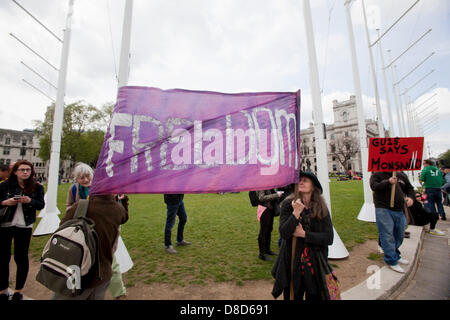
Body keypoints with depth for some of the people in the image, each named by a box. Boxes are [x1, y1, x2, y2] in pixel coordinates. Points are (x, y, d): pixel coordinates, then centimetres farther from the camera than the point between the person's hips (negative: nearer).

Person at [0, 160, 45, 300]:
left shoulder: (37, 187, -2)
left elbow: (41, 205, -4)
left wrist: (30, 201, -22)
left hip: (24, 227, -1)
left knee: (21, 258, 8)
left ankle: (19, 290, 23)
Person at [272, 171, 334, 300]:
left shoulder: (322, 208, -5)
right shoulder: (288, 204, -11)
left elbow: (328, 238, -8)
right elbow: (284, 233, -18)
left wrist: (304, 234, -17)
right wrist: (296, 213, -28)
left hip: (315, 265, 1)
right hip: (292, 265, -1)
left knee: (315, 296, 19)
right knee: (293, 296, 17)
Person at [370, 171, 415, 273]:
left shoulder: (401, 175, 14)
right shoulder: (377, 175, -2)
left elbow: (409, 188, 21)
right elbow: (374, 186, -16)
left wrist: (410, 197, 2)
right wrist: (388, 182, -26)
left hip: (399, 211, 6)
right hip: (383, 210, -6)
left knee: (399, 235, 17)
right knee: (387, 236, -4)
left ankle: (395, 256, 37)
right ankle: (392, 261, 7)